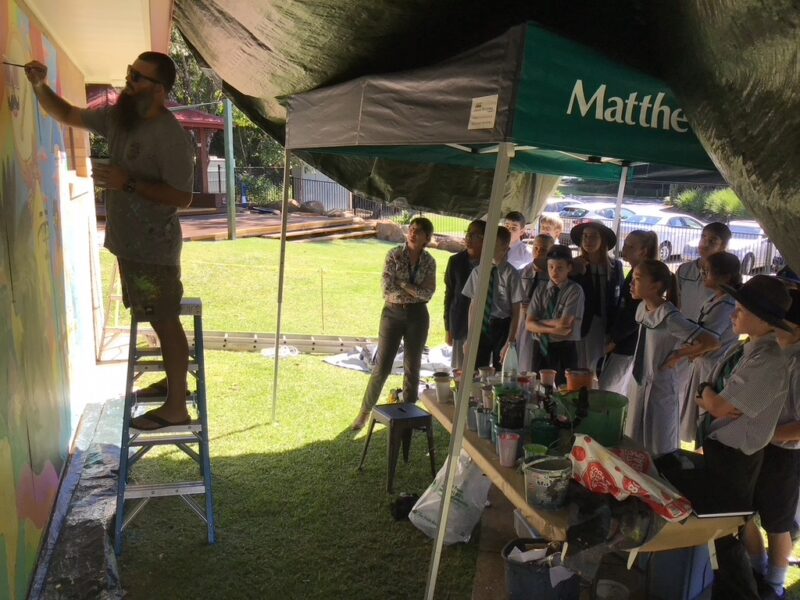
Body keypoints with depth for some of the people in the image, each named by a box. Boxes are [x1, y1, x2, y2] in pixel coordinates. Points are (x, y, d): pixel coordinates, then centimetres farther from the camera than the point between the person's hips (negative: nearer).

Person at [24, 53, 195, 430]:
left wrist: (128, 183, -25)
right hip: (128, 243, 9)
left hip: (153, 249, -9)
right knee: (159, 321, 19)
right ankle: (174, 380, 36)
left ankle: (175, 408, 9)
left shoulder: (172, 137, -19)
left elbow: (182, 196, -21)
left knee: (166, 322, -1)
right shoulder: (119, 116, 7)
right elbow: (68, 115, 18)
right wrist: (40, 86, 1)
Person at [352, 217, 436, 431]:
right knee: (382, 366, 0)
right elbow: (387, 287, -15)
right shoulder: (394, 254, -6)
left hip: (417, 316, 2)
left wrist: (403, 284, -14)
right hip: (393, 313, -2)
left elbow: (428, 293, -9)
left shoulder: (429, 261, 0)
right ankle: (364, 412, 14)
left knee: (412, 367, 9)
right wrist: (415, 292, -12)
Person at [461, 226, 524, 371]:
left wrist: (510, 341, -10)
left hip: (501, 328, -3)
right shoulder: (478, 271, 0)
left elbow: (516, 312, -8)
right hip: (481, 327, 3)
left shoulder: (511, 274, -11)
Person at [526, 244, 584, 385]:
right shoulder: (540, 290, 5)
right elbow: (529, 324, -2)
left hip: (564, 350, -4)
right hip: (540, 348, 4)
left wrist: (540, 322, -5)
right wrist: (552, 330, -17)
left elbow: (564, 323, -16)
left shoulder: (574, 291, -7)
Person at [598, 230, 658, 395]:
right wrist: (612, 337, 12)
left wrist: (613, 340, -10)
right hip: (623, 344, 9)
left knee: (609, 391, -3)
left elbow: (636, 316, -18)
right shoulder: (634, 273, 13)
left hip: (628, 347, -9)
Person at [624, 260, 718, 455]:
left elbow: (711, 342, -28)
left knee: (658, 451, 10)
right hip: (638, 385, 7)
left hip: (659, 388, -7)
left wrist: (679, 354, -17)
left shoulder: (669, 317, -24)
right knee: (635, 446, 20)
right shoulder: (642, 308, -1)